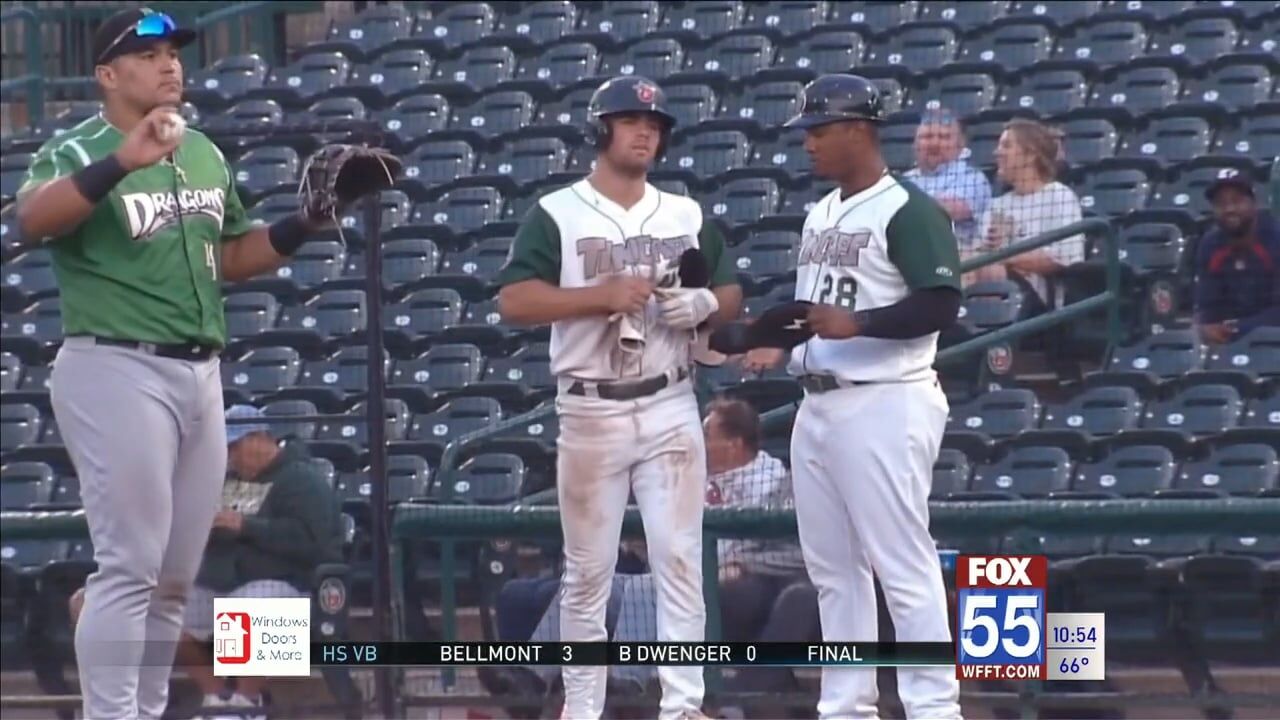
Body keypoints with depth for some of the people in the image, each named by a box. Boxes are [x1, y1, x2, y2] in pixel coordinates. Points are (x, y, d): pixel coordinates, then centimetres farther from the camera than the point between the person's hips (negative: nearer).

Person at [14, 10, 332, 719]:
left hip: (199, 375, 8)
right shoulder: (78, 151, -9)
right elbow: (32, 219, -30)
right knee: (129, 569, -12)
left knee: (174, 579, 11)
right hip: (117, 372, -8)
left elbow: (233, 256, 25)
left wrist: (305, 222, 7)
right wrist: (122, 163, -43)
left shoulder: (205, 154, 14)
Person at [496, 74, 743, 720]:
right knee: (589, 569, 4)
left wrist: (705, 305, -8)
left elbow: (731, 296, 16)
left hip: (670, 407, 2)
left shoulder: (688, 216, 11)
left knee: (679, 558, -3)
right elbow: (514, 301, -10)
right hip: (591, 411, -2)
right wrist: (603, 296, -20)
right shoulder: (557, 214, -2)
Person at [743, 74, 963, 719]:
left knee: (903, 566, -10)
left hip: (884, 405, -10)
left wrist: (856, 324, -27)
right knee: (832, 568, 11)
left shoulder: (908, 212, -11)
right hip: (817, 405, 10)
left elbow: (940, 304, -19)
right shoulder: (821, 214, 18)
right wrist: (781, 345, 11)